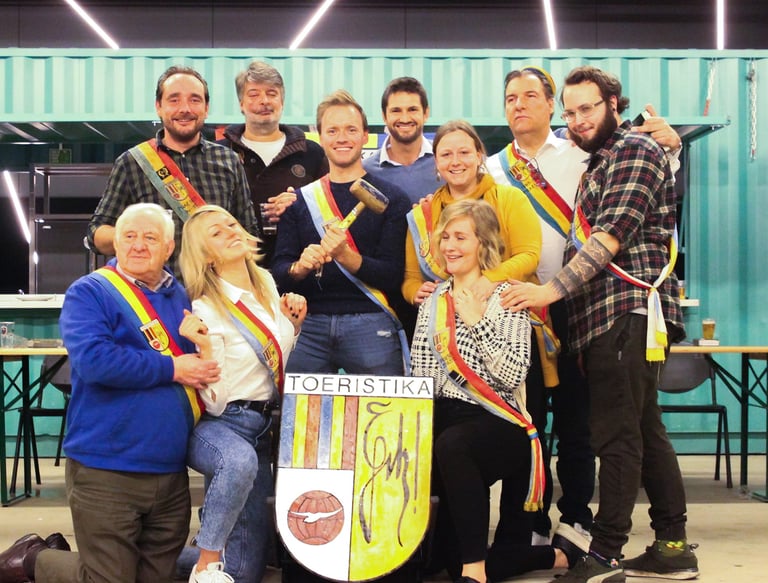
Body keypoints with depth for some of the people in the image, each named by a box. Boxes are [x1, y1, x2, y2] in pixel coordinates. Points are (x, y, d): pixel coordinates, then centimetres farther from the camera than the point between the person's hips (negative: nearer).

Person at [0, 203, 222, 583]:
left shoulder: (181, 297, 13)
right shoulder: (89, 292, -5)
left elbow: (203, 359, 22)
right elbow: (93, 359, -22)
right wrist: (171, 369, -16)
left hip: (170, 471, 6)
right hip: (107, 469, -6)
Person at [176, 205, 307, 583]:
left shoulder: (267, 285, 5)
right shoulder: (205, 309, -14)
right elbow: (215, 403, -18)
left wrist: (294, 324, 4)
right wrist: (206, 348, -30)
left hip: (262, 427, 6)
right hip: (217, 426, -6)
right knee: (239, 461, -45)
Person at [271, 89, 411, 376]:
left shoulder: (391, 198, 4)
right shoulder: (299, 199, 12)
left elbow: (393, 276, -4)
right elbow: (279, 272, 7)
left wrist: (346, 256, -19)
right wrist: (300, 267, -15)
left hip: (371, 323, -2)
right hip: (309, 325, 2)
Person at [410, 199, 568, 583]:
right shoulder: (433, 301, 14)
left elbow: (513, 374, -16)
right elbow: (419, 376, 11)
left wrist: (475, 322, -15)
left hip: (498, 423, -6)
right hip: (444, 419, 6)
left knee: (451, 445, -41)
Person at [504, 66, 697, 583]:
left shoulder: (634, 150, -5)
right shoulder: (600, 161, 25)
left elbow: (612, 234, -17)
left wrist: (554, 289, -20)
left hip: (628, 309, -10)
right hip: (604, 316, 10)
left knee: (617, 436, -10)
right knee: (645, 430, 12)